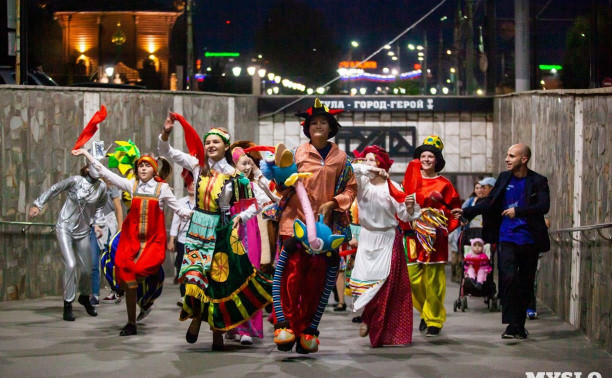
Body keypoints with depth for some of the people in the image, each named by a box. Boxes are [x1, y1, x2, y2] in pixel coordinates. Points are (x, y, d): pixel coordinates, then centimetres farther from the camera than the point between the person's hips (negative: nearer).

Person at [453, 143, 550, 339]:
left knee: (526, 283, 6)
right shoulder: (504, 178, 8)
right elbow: (489, 203, 14)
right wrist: (466, 212, 6)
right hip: (507, 239, 1)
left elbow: (544, 206, -14)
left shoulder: (538, 182, -2)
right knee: (508, 277, -16)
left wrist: (518, 211, -21)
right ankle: (512, 325, -14)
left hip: (529, 240, -1)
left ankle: (519, 325, 17)